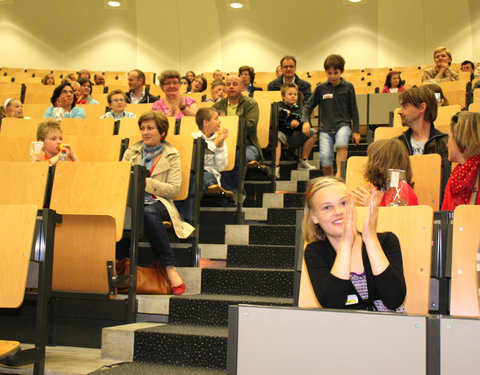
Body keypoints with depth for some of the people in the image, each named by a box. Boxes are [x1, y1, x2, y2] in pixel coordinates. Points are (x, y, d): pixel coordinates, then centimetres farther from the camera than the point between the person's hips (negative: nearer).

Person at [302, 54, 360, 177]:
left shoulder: (348, 87, 4)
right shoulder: (321, 88, 5)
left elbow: (354, 110, 9)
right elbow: (308, 106, 12)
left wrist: (356, 130, 6)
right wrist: (305, 121, -5)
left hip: (343, 124, -1)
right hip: (326, 127, 1)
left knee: (341, 144, -34)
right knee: (325, 158, -12)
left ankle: (339, 174, -26)